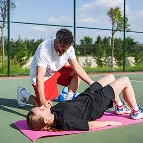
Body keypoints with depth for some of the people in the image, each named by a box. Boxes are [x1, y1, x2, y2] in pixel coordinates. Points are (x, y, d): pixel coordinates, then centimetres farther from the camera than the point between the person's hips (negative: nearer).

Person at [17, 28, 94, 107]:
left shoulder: (69, 48, -17)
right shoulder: (44, 50, -34)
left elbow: (77, 68, -11)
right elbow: (39, 77, -39)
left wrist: (91, 82, -21)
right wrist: (43, 100, -47)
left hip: (57, 71, 6)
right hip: (44, 78, -6)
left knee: (77, 74, -13)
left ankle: (68, 100, -2)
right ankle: (23, 93, 10)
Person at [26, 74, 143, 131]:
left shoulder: (53, 111, -19)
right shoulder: (65, 120, -40)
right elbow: (90, 125, -28)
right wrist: (109, 122, -18)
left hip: (84, 97, 8)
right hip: (96, 103, -8)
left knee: (111, 77, 24)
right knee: (125, 80, 4)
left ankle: (119, 107, 42)